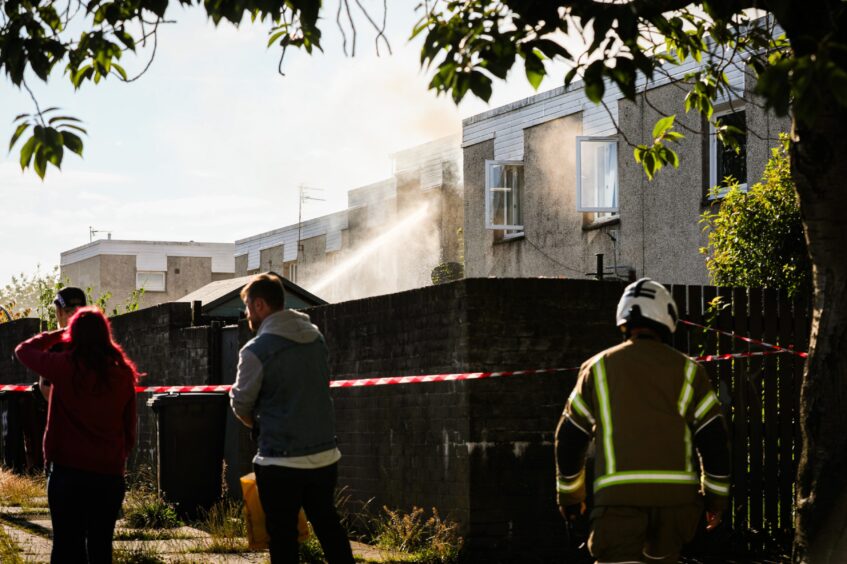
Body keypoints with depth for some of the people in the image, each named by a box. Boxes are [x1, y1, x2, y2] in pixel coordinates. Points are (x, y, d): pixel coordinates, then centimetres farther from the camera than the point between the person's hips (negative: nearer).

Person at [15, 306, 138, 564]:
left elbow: (24, 350, 9)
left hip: (68, 472, -3)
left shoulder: (64, 366, -8)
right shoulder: (123, 373, 1)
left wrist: (57, 334, 19)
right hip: (110, 475, 3)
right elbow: (129, 429, 8)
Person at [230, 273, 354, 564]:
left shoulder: (257, 349, -14)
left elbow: (241, 403, -4)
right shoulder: (316, 337, 6)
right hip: (325, 454, 6)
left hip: (281, 460, -6)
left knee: (283, 534, 4)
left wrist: (255, 422, 18)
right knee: (328, 524, 16)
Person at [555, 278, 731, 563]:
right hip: (676, 495, 1)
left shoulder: (597, 368, 10)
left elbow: (569, 438, 13)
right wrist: (716, 497, 16)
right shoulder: (687, 370, 8)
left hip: (618, 496, -1)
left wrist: (569, 494, 25)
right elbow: (714, 439, 5)